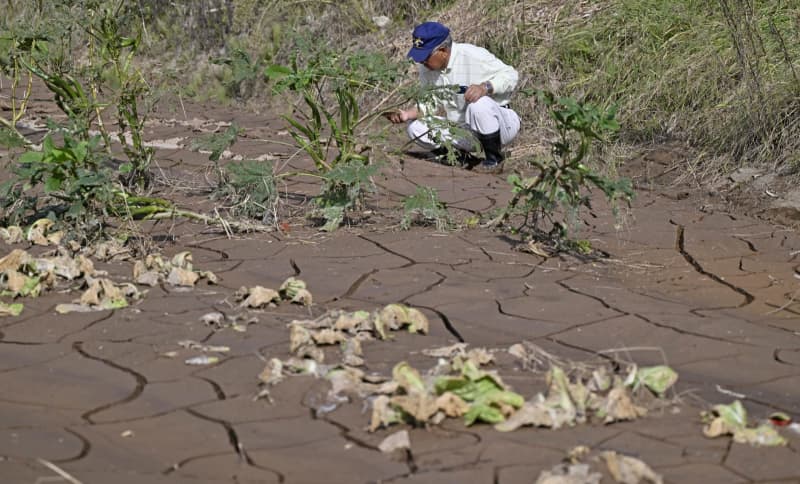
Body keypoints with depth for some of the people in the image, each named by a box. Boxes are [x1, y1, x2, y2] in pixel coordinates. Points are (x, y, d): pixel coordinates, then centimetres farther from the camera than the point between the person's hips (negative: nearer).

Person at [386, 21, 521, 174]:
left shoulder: (473, 56, -21)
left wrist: (485, 87, -35)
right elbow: (432, 104, 7)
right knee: (416, 128, -9)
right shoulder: (426, 68, -2)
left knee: (480, 104, -38)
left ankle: (494, 160, -16)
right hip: (464, 132, 6)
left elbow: (510, 75, -17)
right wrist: (408, 114, -11)